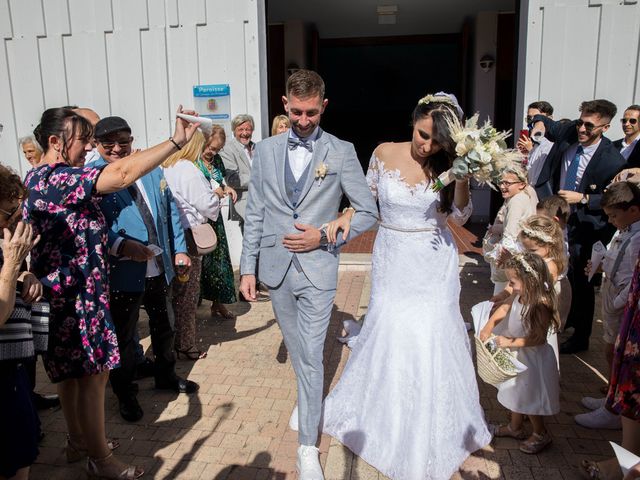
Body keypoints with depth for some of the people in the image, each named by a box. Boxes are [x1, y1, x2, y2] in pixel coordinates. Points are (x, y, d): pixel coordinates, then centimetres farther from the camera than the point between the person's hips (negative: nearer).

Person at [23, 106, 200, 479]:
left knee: (72, 371, 21)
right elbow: (122, 174, -33)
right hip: (76, 295, -11)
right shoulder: (53, 179, -21)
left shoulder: (42, 178, 13)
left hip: (67, 292, 11)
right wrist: (176, 141, -30)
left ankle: (79, 438, 39)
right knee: (93, 375, 1)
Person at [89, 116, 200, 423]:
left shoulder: (152, 170, 5)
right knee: (123, 337, 11)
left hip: (159, 268, 6)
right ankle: (125, 394, 34)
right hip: (123, 272, -5)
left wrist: (179, 249, 7)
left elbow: (171, 211, 11)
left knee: (164, 326, 23)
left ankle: (166, 376, 47)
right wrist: (120, 245, -30)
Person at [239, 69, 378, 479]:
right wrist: (248, 268, 4)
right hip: (276, 268, 4)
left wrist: (325, 236, -14)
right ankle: (310, 400, 45)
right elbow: (255, 214, 6)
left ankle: (308, 447, 14)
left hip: (318, 269, -3)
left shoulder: (342, 152, -4)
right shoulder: (266, 150, 5)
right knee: (297, 351, 19)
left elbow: (368, 213, -2)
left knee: (311, 357, -1)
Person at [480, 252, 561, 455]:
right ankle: (515, 427, 43)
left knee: (530, 397, 10)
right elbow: (505, 307, 9)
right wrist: (489, 325, -2)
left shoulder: (540, 304, -31)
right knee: (517, 392, 23)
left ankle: (541, 435, 33)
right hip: (517, 356, 8)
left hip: (532, 359, -8)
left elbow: (538, 338, -30)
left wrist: (511, 342, -27)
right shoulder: (519, 295, -8)